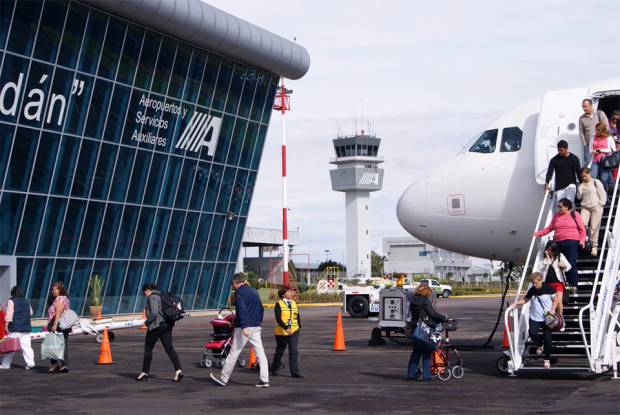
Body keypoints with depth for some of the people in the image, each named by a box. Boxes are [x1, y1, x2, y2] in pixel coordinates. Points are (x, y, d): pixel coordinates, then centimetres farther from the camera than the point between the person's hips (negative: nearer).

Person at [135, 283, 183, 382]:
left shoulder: (152, 297, -12)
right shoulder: (161, 296, 17)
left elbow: (154, 313, -22)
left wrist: (147, 321, -7)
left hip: (156, 326, -8)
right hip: (166, 325, 8)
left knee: (148, 348, 6)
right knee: (169, 348, 1)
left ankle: (145, 373, 13)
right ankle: (178, 370, -13)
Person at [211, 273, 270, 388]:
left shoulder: (239, 293, -9)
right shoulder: (254, 291, 16)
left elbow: (242, 310, -20)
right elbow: (260, 309, 20)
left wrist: (244, 327, -26)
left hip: (244, 328, -7)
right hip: (256, 327, 7)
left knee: (234, 353, 2)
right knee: (260, 353, 3)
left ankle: (223, 378, 11)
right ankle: (264, 380, -3)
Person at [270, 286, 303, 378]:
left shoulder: (294, 303, 9)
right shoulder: (279, 304, -8)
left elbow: (298, 316, 15)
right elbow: (278, 319, -17)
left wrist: (299, 326, 2)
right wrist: (286, 328, -25)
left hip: (294, 332, 3)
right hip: (281, 332, -3)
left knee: (294, 351, -6)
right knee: (279, 351, 11)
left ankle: (295, 372, -6)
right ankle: (274, 369, 31)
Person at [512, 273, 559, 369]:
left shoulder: (548, 289, -9)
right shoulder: (532, 290, -1)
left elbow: (555, 300, 0)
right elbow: (525, 299, 10)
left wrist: (552, 310, -14)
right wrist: (517, 303, -8)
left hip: (547, 318, -2)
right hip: (534, 318, 2)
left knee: (547, 339, -2)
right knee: (532, 334, -19)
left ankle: (547, 359, 15)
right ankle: (540, 345, 18)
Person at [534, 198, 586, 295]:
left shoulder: (575, 215, 6)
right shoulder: (556, 216, 16)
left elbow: (582, 229, 5)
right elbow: (549, 228, 17)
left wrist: (582, 240, -7)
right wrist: (539, 233, 7)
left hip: (572, 243, -4)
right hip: (559, 243, 4)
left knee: (572, 264, -10)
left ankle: (574, 286, -5)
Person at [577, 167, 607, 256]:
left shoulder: (596, 182, -3)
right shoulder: (581, 184, 12)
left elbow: (603, 195, -1)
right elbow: (579, 197, 8)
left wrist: (600, 205, -6)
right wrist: (580, 187, -4)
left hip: (596, 208, -4)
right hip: (585, 207, 4)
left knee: (594, 228, -3)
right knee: (581, 224, -19)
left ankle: (594, 247, 5)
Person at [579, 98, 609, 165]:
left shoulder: (600, 114, 0)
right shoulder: (582, 118, 4)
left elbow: (607, 127, -1)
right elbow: (581, 133, 4)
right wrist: (585, 145, -2)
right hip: (588, 145, 1)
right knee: (587, 163, -1)